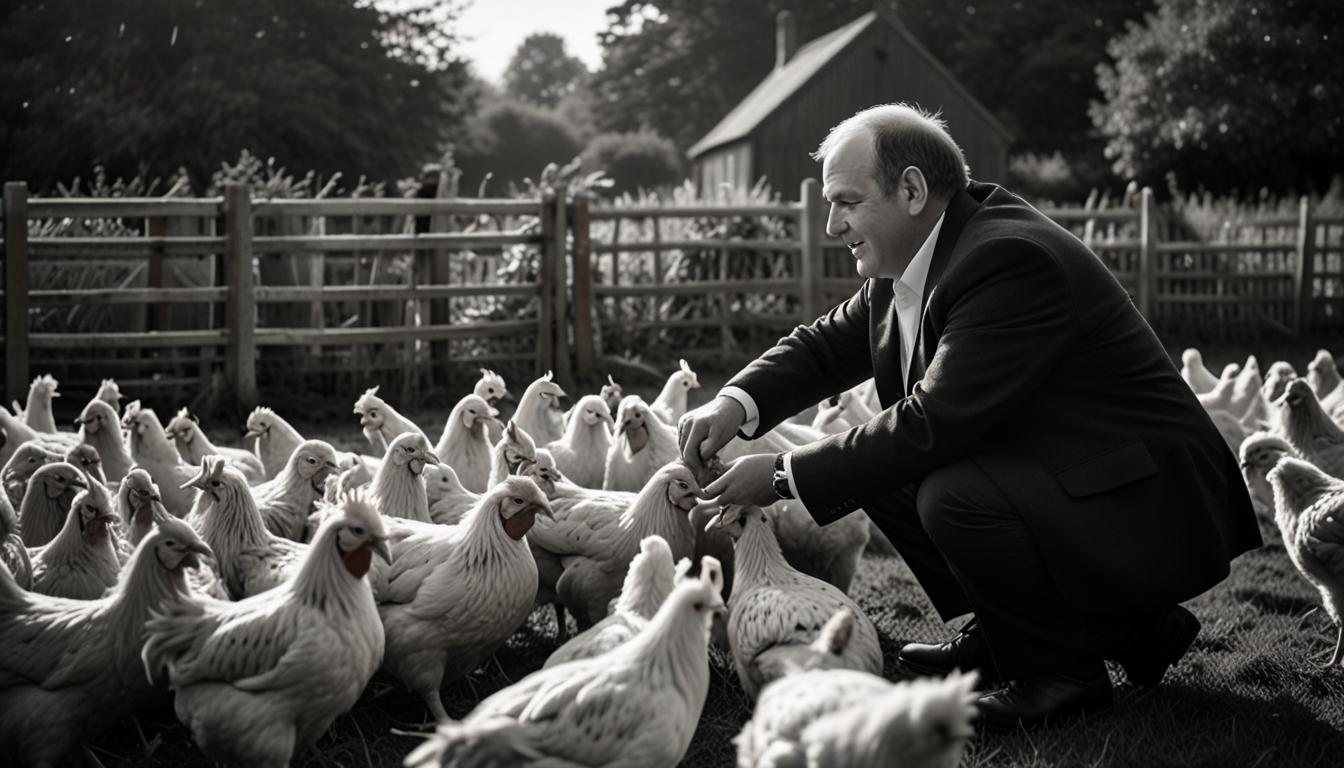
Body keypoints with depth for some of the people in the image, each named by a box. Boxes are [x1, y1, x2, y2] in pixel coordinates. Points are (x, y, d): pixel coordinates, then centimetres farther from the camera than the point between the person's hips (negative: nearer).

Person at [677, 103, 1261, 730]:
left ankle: (1059, 668, -7)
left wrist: (784, 477, -21)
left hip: (1155, 518, -10)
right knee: (879, 460, 5)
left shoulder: (1010, 258, -26)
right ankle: (1000, 635, 14)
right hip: (1054, 478, 10)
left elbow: (931, 424, -29)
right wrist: (737, 402, -7)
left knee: (952, 496, -30)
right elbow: (827, 344, 13)